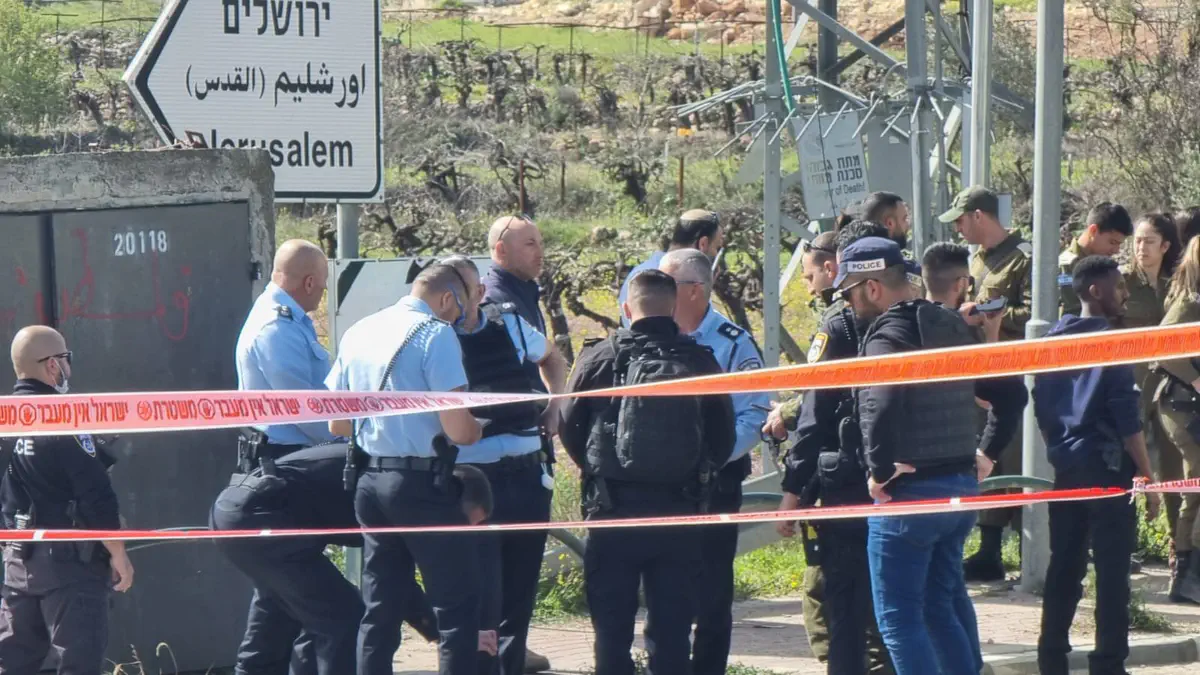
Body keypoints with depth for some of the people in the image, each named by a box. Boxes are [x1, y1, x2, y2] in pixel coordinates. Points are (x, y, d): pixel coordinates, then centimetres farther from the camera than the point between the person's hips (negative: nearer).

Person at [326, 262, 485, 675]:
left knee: (379, 610, 11)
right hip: (421, 482, -7)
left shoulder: (357, 334, 10)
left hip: (369, 481, 7)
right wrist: (476, 430, 5)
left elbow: (336, 426, 15)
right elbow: (458, 430, -16)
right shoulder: (436, 335, -11)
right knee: (457, 608, 0)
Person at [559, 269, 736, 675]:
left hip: (612, 507, -1)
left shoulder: (601, 358, -6)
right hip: (680, 510, 2)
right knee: (671, 633, 7)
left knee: (611, 630, 5)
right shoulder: (699, 362, -1)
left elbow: (570, 428, 1)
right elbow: (723, 440, 3)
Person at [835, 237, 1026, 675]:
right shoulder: (952, 327, 12)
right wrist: (986, 454, 19)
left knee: (898, 617, -2)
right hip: (962, 485, 9)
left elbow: (882, 405, -34)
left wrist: (879, 470, -23)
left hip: (908, 491, -9)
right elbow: (1011, 393, 18)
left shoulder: (888, 334, -15)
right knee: (943, 602, 20)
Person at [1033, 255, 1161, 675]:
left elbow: (1041, 408, 12)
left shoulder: (1053, 341, 8)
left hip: (1066, 467, 7)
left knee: (1064, 567, 12)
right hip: (1107, 467, -7)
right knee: (1112, 570, -3)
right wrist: (1148, 479, -12)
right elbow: (1127, 419, -15)